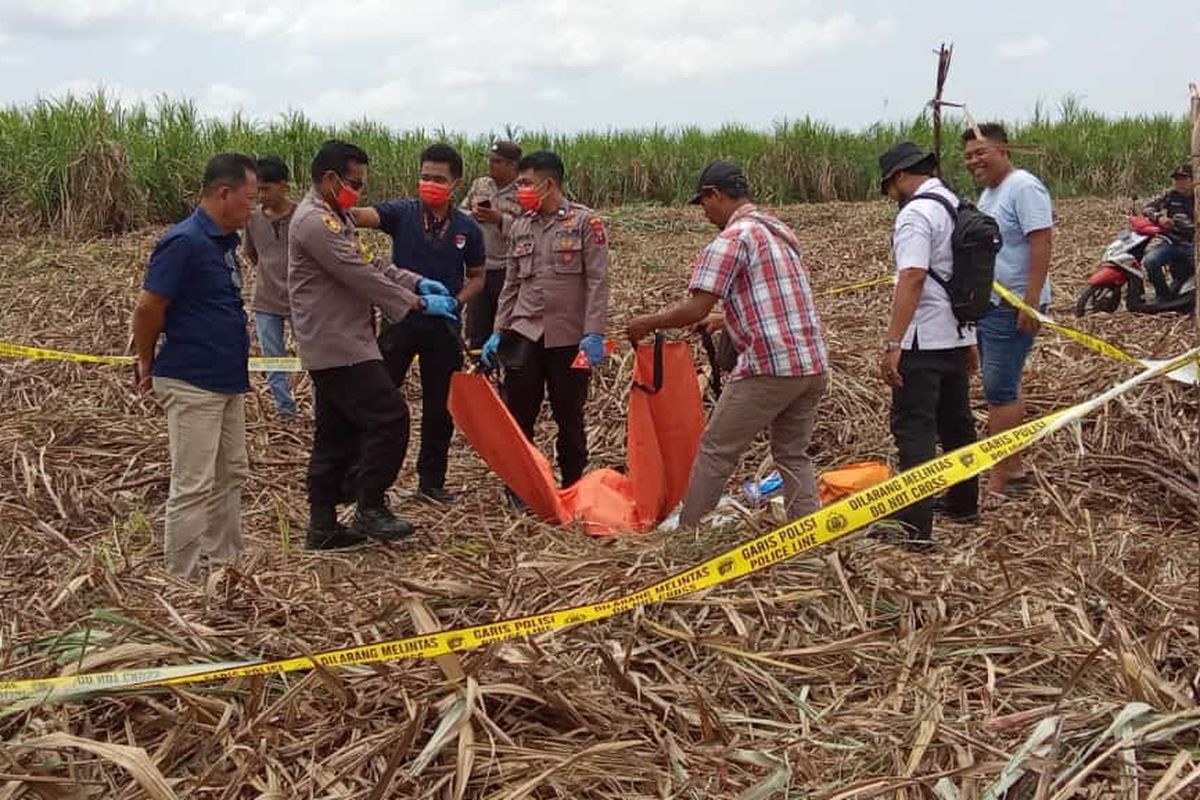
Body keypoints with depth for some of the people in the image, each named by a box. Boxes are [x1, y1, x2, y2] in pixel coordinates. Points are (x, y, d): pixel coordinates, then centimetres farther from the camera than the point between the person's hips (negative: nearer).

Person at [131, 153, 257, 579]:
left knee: (231, 476, 17)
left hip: (228, 380, 9)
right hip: (192, 384, -9)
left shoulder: (225, 241, 9)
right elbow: (148, 308, -16)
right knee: (193, 487, -3)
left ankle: (227, 564, 29)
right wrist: (147, 364, -4)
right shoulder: (184, 242, -18)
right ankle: (182, 584, 5)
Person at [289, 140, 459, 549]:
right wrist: (418, 303, -14)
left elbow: (370, 265, 21)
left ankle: (322, 526, 16)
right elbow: (361, 278, -20)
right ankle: (370, 510, -4)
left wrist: (417, 283, 6)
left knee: (336, 435, 12)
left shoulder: (336, 217, 18)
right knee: (388, 416, -11)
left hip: (335, 345, 11)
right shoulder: (314, 221, -17)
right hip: (338, 345, -11)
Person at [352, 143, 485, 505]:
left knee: (440, 408, 11)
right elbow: (363, 216, -23)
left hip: (443, 327, 2)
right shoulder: (402, 213, -5)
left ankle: (432, 480, 25)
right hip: (400, 320, -2)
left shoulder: (468, 229, 0)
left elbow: (476, 277, 11)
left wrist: (456, 301, -8)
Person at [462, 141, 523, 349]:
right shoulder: (479, 185, 10)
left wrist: (501, 220, -22)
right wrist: (472, 216, -6)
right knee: (476, 329, 13)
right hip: (478, 270, 5)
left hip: (508, 272, -5)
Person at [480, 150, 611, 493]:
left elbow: (597, 282, -10)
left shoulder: (585, 223, -5)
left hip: (569, 336, -4)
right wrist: (498, 332, 9)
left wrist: (594, 333, -17)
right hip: (524, 334, 4)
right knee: (516, 414, 3)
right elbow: (512, 284, 15)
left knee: (569, 417, 8)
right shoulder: (520, 227, 10)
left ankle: (572, 488, 22)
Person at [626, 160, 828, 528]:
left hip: (769, 365, -8)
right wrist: (721, 322, 31)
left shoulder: (732, 239, -8)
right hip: (813, 364, 8)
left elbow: (696, 309, -13)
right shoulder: (781, 232, 18)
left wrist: (647, 324, 1)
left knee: (716, 450, 4)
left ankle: (686, 533, 11)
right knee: (793, 455, 16)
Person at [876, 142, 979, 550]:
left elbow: (912, 278, -25)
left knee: (914, 429, -8)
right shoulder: (958, 207, 14)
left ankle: (915, 525, -10)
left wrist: (892, 344, -27)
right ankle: (963, 504, 33)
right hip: (957, 336, 9)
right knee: (956, 423, 20)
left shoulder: (916, 213, -15)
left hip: (924, 340, -9)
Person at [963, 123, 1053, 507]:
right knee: (1005, 388, 15)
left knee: (1000, 391, -9)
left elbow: (1041, 246, -21)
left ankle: (997, 480, -5)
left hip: (1013, 307, -10)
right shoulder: (989, 192, 16)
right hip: (988, 304, 10)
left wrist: (1031, 301, -26)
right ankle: (1013, 466, 25)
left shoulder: (1024, 188, -14)